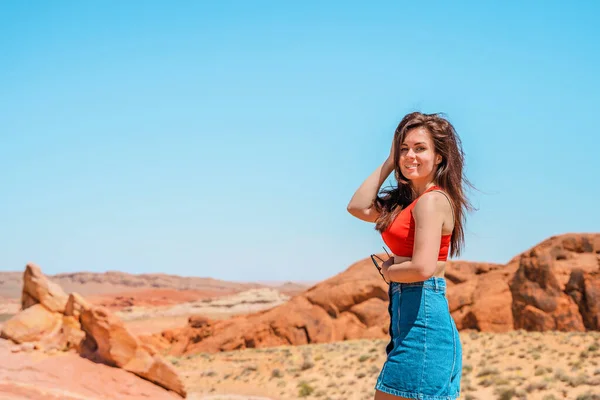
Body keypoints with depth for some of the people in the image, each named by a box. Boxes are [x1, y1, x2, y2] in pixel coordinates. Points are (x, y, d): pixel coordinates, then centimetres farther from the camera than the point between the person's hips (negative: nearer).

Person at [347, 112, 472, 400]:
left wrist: (387, 271, -4)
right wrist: (389, 162, 11)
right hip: (409, 314, 10)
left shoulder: (432, 200, -13)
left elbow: (422, 268, -23)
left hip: (422, 315, -10)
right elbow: (359, 207, 12)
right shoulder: (406, 199, 15)